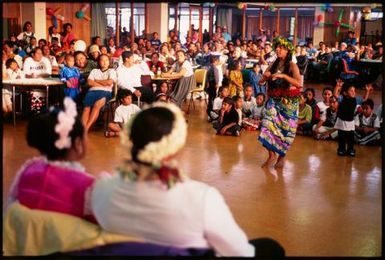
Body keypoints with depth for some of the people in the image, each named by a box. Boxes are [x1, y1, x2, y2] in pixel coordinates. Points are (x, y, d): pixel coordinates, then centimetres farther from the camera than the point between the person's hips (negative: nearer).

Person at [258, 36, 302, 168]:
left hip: (289, 102, -4)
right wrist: (265, 76, -14)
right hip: (274, 100, 4)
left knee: (285, 129, 3)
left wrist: (283, 75, -28)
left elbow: (298, 83, -20)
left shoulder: (292, 66, -7)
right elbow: (261, 82, 8)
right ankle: (272, 155, 3)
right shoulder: (273, 65, 7)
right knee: (268, 125, -9)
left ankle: (281, 156, 19)